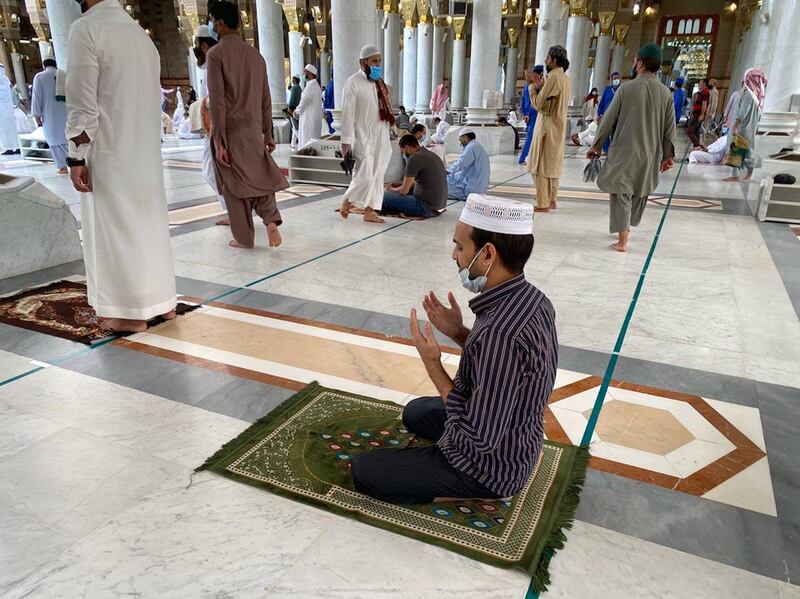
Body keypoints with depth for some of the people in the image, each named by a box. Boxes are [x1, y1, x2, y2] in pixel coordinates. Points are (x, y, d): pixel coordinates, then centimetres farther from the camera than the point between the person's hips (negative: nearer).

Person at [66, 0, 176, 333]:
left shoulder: (86, 28, -10)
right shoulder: (140, 33, 12)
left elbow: (82, 105, -14)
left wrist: (76, 157, -10)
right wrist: (144, 142, 19)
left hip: (111, 153, -7)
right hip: (146, 152, 7)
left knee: (117, 230, 1)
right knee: (150, 225, 12)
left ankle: (132, 312, 7)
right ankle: (163, 301, 20)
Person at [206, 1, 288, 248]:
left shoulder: (216, 54, -8)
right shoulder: (256, 55, 9)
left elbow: (217, 100, -14)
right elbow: (266, 100, 11)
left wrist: (218, 141, -14)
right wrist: (268, 133, 17)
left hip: (229, 132, -5)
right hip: (254, 131, 5)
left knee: (235, 185, 5)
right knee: (261, 176, 18)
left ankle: (244, 239, 12)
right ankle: (271, 220, -5)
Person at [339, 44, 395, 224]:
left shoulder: (380, 83, 13)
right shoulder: (353, 82, -9)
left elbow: (386, 109, 16)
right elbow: (348, 113, -13)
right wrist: (346, 141, -16)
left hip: (381, 137, 7)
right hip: (363, 137, -7)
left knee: (377, 175, 7)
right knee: (365, 176, -10)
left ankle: (370, 211, 16)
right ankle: (346, 203, 13)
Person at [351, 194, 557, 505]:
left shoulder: (499, 334, -38)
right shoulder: (533, 299, -8)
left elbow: (478, 441, -30)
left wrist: (433, 366, -22)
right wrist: (459, 333, -5)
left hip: (489, 465, -9)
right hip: (516, 441, 9)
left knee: (363, 470, 3)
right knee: (415, 412, 31)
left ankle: (478, 493, 3)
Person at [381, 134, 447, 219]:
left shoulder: (415, 158, -14)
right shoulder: (432, 155, 13)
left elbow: (404, 190, -12)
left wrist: (392, 189, 10)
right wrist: (400, 184, 24)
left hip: (427, 208, -10)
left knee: (385, 196, -11)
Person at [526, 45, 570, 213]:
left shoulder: (554, 76, -15)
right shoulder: (564, 77, 15)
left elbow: (539, 103, -15)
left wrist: (534, 87, 0)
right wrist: (540, 86, 9)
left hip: (548, 125, -9)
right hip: (558, 125, 9)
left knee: (541, 165, -5)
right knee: (552, 164, 14)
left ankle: (543, 204, -5)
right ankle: (551, 200, 19)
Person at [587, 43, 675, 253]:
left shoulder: (626, 89, -9)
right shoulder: (666, 93, 0)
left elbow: (609, 120, -5)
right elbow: (670, 128, 3)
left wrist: (597, 145, 5)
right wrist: (668, 155, 12)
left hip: (624, 151, -3)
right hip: (650, 154, 4)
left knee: (622, 193, 1)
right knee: (640, 193, 19)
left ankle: (622, 241, -4)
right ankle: (626, 227, 36)